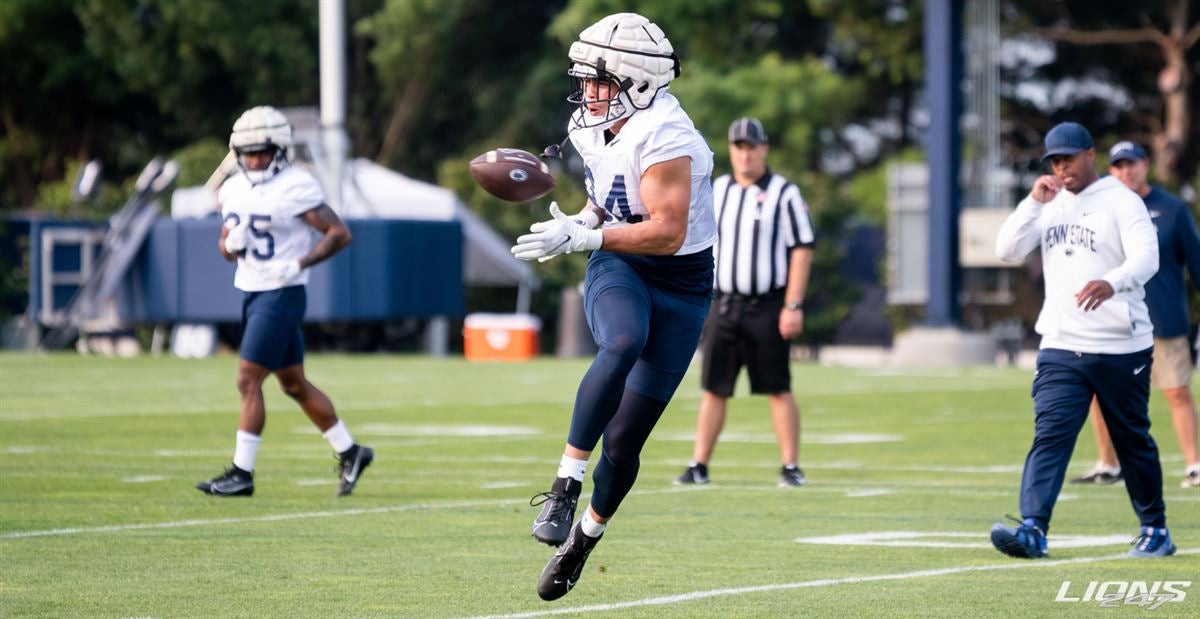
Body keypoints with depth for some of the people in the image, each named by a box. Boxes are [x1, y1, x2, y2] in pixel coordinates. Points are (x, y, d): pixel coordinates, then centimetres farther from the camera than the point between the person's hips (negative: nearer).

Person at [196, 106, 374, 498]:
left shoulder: (295, 188, -13)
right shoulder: (234, 190, 10)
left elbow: (340, 234, -13)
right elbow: (226, 247, 18)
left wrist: (299, 264, -22)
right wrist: (231, 244, -6)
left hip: (281, 294, -8)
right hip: (250, 292, 8)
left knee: (248, 380, -10)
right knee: (294, 384, 13)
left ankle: (242, 472, -4)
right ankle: (349, 452, 25)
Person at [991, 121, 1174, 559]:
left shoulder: (1122, 201, -6)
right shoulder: (1051, 206, 12)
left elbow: (1146, 258, -22)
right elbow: (1007, 251, 4)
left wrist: (1112, 282, -42)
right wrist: (1033, 203, -9)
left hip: (1121, 348, -4)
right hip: (1061, 348, 4)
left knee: (1133, 441, 8)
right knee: (1050, 436, -11)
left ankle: (1155, 530, 24)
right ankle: (1033, 529, -22)